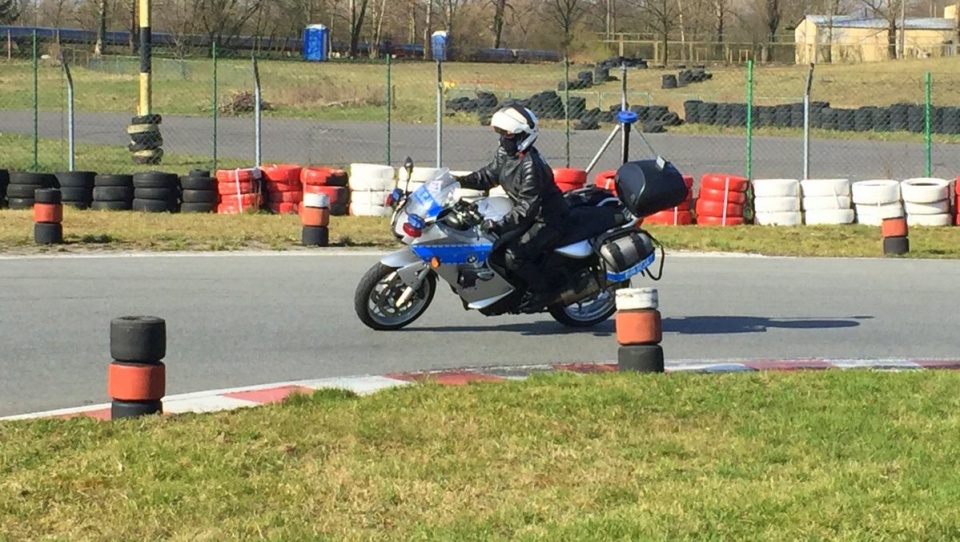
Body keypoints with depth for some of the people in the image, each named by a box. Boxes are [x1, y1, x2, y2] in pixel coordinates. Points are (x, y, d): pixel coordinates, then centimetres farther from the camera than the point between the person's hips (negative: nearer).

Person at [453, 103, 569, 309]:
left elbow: (527, 207, -31)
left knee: (514, 256, -23)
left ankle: (539, 291, -1)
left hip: (546, 220, -10)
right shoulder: (504, 154, -1)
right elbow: (489, 175, 14)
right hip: (524, 214, 10)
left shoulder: (532, 166, -29)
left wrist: (499, 224, -37)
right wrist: (462, 181, -2)